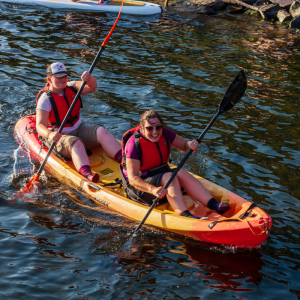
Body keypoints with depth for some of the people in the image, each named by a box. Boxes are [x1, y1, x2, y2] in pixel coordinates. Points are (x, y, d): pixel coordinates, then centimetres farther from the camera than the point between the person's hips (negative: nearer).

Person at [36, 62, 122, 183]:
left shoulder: (71, 87, 2)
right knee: (76, 143, -37)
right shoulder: (45, 99, -15)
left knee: (101, 132, -19)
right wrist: (49, 134, -49)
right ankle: (87, 174, -61)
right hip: (59, 137, -6)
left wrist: (89, 78, -39)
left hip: (78, 129, 6)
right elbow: (40, 125, -26)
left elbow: (92, 86, -15)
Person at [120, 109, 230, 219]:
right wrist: (153, 189, -44)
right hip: (139, 187, -6)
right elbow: (133, 178, -27)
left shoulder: (164, 133, -3)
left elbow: (184, 145, 8)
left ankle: (214, 205, -33)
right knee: (168, 176, -31)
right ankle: (185, 216, -50)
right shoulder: (134, 143, -22)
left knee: (180, 172, -22)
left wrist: (190, 144, -18)